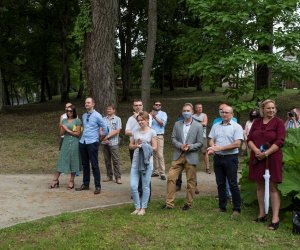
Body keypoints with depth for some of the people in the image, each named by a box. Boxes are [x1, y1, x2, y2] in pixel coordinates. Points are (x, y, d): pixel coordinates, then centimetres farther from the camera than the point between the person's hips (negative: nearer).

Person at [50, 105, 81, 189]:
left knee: (73, 162, 2)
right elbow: (61, 133, 10)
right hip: (65, 142, 3)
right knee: (61, 161, 1)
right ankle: (55, 180, 4)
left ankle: (71, 181, 10)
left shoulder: (77, 121, 0)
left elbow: (78, 133, -5)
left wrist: (68, 130, -8)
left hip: (74, 143, -3)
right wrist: (63, 128, -10)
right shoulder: (64, 121, 12)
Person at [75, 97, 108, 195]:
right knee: (85, 164, 13)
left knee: (94, 165, -4)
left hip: (92, 143, -6)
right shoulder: (83, 116, 12)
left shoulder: (97, 116, -7)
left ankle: (97, 186, 2)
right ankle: (85, 184, 23)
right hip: (82, 142, 6)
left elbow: (105, 128, -3)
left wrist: (102, 137, 7)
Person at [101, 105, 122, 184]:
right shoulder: (103, 119, 13)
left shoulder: (117, 119, 4)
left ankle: (118, 177, -1)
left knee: (116, 160, -4)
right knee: (107, 160, 8)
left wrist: (108, 136, -11)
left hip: (113, 143, -4)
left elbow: (117, 131, -5)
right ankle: (109, 176, 18)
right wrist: (104, 138, -9)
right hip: (104, 143, 4)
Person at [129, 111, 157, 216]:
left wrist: (145, 147, -16)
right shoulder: (135, 131, 9)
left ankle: (143, 208, 17)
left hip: (147, 161, -3)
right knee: (133, 186, -1)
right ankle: (137, 207, 15)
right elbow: (130, 145, 13)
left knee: (145, 186, 4)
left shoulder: (152, 132, -1)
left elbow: (155, 147, -2)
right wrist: (136, 145, -7)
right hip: (136, 161, 3)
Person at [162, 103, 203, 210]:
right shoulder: (177, 124, 8)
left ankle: (189, 203, 20)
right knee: (171, 178, -3)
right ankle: (169, 203, 5)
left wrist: (189, 147, -16)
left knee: (191, 181, 5)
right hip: (178, 156, 3)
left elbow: (200, 143, -2)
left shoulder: (198, 126, 0)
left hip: (191, 157, -2)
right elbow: (173, 139, 6)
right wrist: (180, 146, -12)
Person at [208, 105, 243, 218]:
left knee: (233, 184, -2)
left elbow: (237, 144, -14)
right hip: (217, 157, 5)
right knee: (220, 184, 12)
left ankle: (237, 209, 7)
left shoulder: (237, 127, -5)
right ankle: (222, 207, 22)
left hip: (231, 158, -5)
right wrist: (213, 147, -13)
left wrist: (220, 148, -16)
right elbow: (211, 140, 11)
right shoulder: (216, 126, 12)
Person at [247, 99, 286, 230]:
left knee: (273, 187, -3)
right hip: (257, 158, 5)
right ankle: (262, 214, 20)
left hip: (272, 158, -5)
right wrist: (256, 150, -12)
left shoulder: (278, 122, -2)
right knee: (259, 186, 10)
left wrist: (266, 153, -16)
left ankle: (275, 217, -1)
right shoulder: (256, 122, 11)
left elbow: (280, 141, -10)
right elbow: (249, 139, 6)